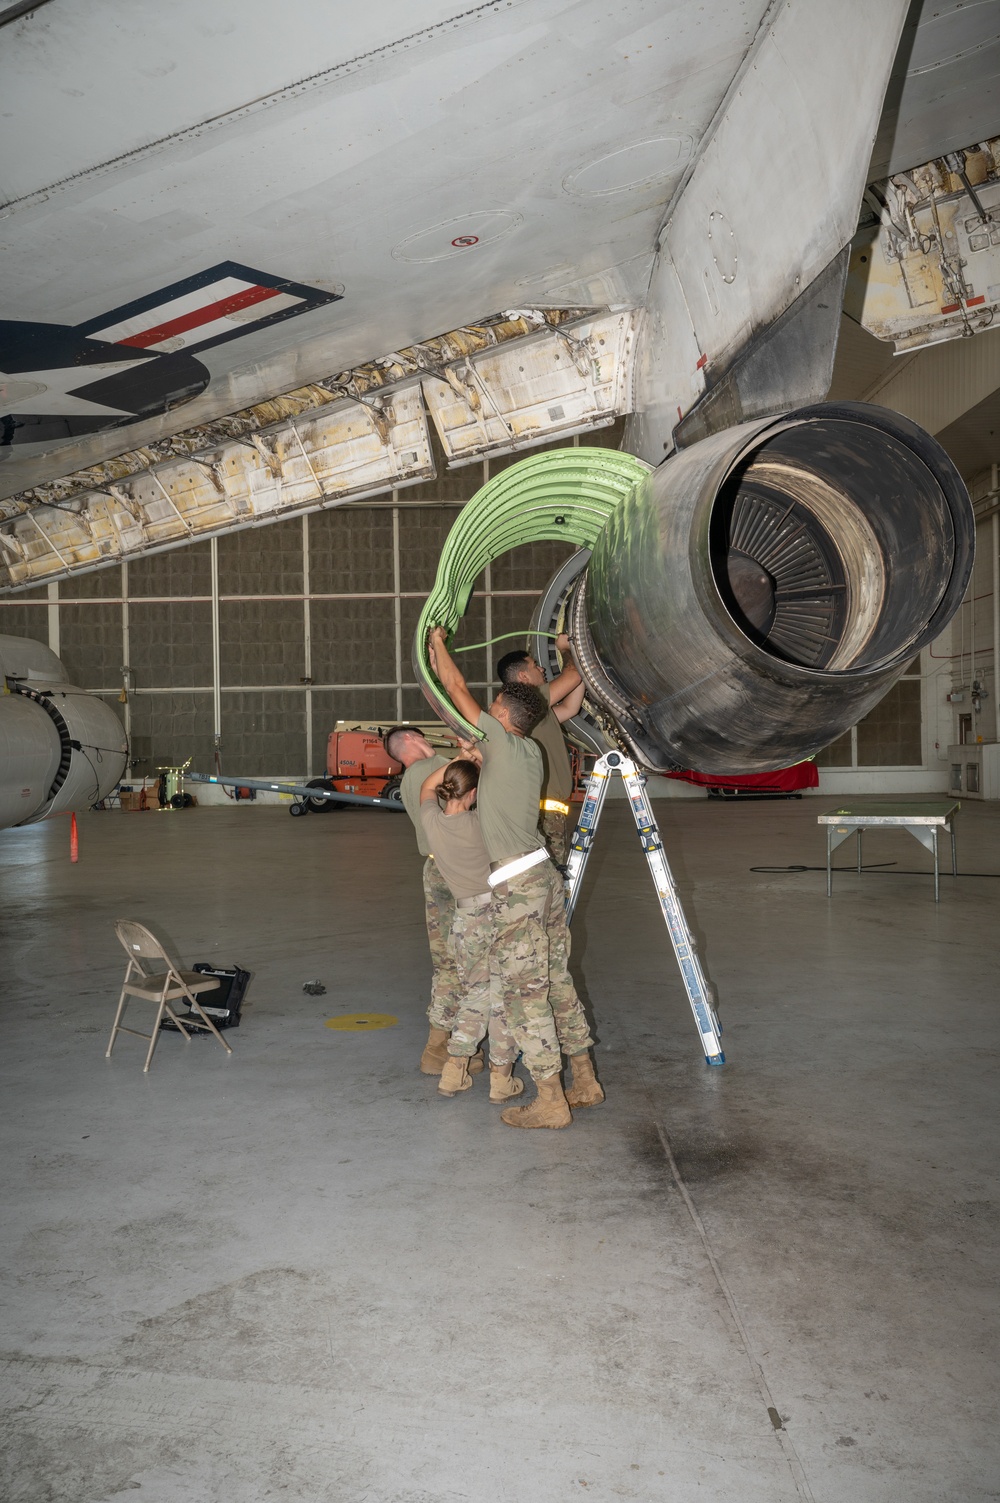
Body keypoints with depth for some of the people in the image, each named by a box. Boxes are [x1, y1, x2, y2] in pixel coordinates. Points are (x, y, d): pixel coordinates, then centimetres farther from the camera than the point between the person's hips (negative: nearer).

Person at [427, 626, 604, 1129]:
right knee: (557, 982, 15)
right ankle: (585, 1082, 22)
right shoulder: (530, 752, 13)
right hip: (544, 874, 9)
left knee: (524, 992, -3)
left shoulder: (501, 740, -8)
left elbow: (457, 689, 0)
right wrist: (479, 754, 17)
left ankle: (550, 1101, 0)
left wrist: (437, 643, 13)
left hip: (516, 884, -9)